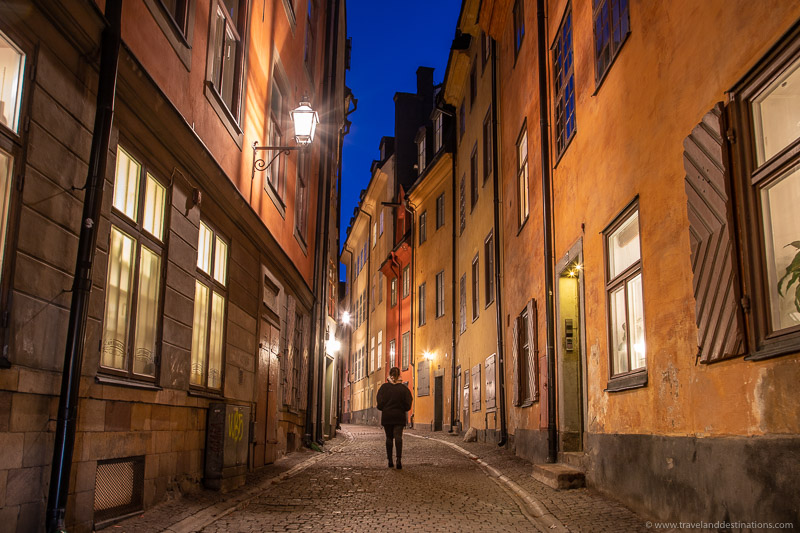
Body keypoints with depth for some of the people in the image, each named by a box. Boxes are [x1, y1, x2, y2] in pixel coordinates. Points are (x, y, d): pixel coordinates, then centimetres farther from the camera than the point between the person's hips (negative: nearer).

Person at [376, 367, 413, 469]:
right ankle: (399, 458, -23)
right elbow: (408, 405, -2)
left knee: (389, 438, 10)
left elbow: (380, 404, -5)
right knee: (398, 436, -4)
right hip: (399, 416, 0)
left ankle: (390, 461, 12)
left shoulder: (384, 387, -2)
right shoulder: (404, 388, -1)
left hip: (386, 416, 0)